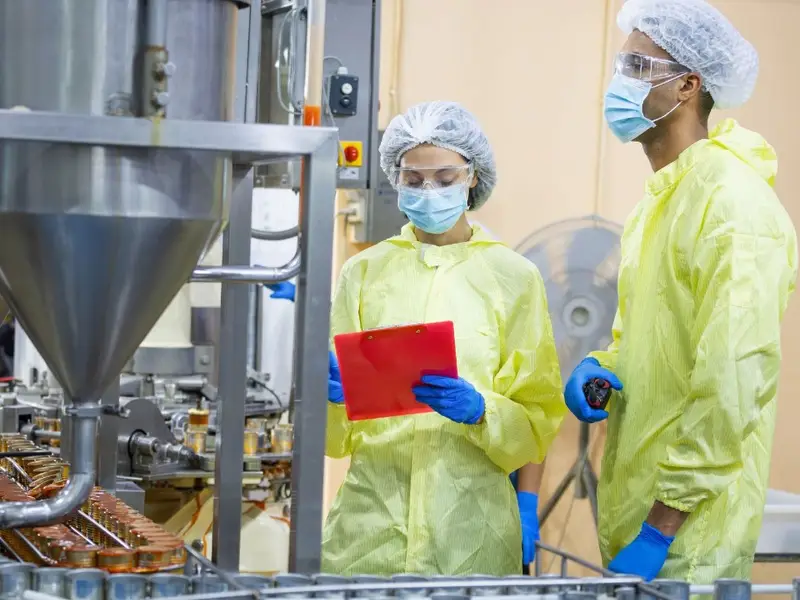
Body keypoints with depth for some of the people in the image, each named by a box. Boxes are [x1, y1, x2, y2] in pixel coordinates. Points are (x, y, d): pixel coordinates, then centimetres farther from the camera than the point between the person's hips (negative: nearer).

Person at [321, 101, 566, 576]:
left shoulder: (513, 277, 2)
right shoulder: (365, 271, 6)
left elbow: (538, 422, 1)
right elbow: (336, 436, 7)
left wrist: (479, 411, -17)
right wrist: (332, 393, -14)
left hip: (471, 522, -1)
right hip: (372, 514, 1)